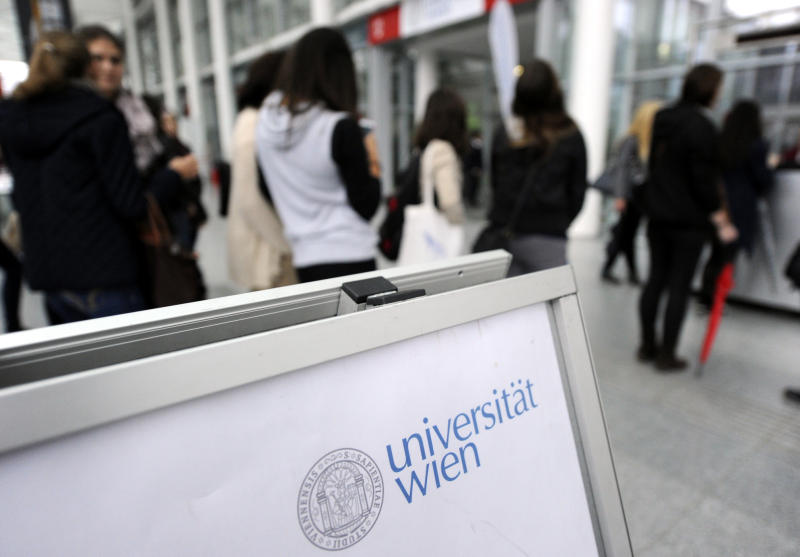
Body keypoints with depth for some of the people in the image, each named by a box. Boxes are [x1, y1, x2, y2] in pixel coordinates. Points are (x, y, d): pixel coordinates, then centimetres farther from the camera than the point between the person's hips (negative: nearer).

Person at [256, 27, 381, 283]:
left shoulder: (267, 118, 3)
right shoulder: (341, 127, -15)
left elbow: (269, 192, 13)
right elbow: (366, 207, -9)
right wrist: (372, 163, 3)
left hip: (305, 256, 6)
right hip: (349, 256, -6)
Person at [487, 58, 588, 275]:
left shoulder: (503, 134, 1)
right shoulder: (571, 137, -3)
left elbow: (494, 184, 9)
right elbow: (578, 191, 3)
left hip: (505, 233, 2)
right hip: (548, 238, -2)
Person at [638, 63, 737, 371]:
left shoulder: (663, 118, 9)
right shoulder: (700, 125, -15)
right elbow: (704, 179, -16)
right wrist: (721, 221, -9)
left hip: (658, 214, 7)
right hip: (689, 217, -7)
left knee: (655, 279, 12)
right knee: (680, 286, 1)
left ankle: (648, 346, 21)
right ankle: (666, 354, 8)